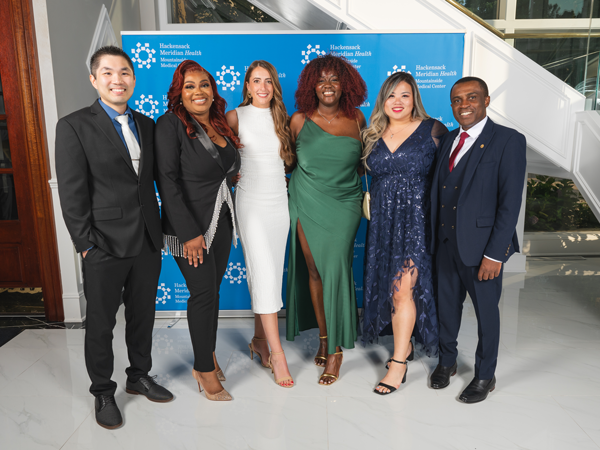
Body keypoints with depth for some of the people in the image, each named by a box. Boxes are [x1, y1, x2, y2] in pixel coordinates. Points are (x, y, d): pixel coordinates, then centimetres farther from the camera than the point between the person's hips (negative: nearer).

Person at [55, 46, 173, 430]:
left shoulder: (146, 124, 9)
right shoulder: (74, 126, -7)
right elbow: (72, 195, -10)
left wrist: (159, 231, 5)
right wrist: (86, 245, -12)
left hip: (148, 241, 5)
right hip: (104, 245, -5)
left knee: (143, 315, 18)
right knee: (101, 323, 11)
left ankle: (140, 376, 39)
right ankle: (103, 393, 31)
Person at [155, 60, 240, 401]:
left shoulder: (220, 125, 10)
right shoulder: (171, 124, -11)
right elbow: (167, 181, -18)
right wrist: (190, 233, -21)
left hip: (221, 222, 7)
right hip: (190, 227, -6)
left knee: (212, 291, 13)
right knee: (204, 294, -1)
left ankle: (208, 357, 29)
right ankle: (205, 370, 16)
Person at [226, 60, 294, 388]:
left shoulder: (281, 118, 11)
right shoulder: (236, 117, 0)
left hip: (280, 201, 4)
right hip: (251, 203, -4)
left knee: (269, 274, 8)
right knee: (264, 274, -8)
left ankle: (259, 339, 24)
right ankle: (276, 352, -1)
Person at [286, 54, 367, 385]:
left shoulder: (356, 119, 3)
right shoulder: (299, 120, 0)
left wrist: (369, 194, 12)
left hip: (343, 205, 0)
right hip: (307, 204, 1)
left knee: (335, 270, -6)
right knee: (313, 270, 5)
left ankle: (336, 349, 9)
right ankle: (323, 337, 25)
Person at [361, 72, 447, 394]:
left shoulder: (432, 130, -2)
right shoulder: (373, 135, 10)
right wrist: (370, 200, 6)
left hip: (416, 219, -5)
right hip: (383, 220, 5)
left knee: (402, 288, -9)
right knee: (387, 286, 11)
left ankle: (398, 363, 4)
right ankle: (405, 345, 31)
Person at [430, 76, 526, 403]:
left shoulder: (508, 141, -10)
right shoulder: (448, 140, 10)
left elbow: (510, 202, -15)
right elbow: (438, 191, 9)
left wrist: (495, 253, -19)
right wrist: (435, 235, 3)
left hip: (480, 244, -5)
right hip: (446, 241, 5)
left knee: (486, 311, 12)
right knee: (447, 305, 18)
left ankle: (485, 376, 32)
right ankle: (446, 361, 40)